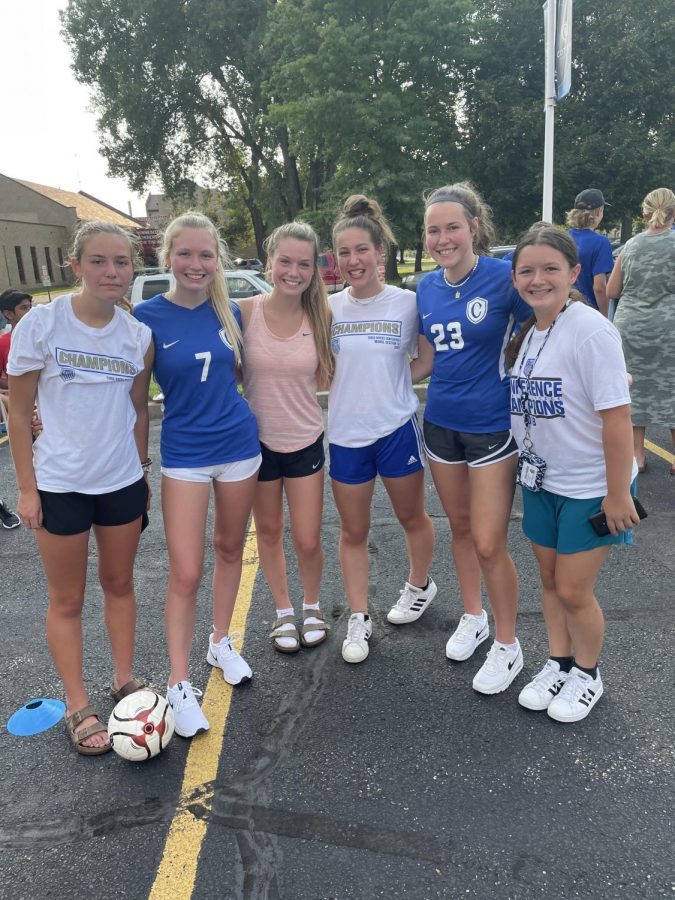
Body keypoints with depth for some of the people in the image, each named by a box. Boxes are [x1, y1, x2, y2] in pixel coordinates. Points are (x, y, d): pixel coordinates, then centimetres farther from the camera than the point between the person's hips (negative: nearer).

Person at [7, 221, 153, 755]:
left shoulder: (138, 334, -2)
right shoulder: (41, 324, -11)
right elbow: (20, 411, -7)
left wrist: (141, 473, 10)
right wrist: (27, 487, -7)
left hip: (122, 483, 3)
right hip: (59, 485, -3)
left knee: (120, 583, 17)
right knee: (68, 599, 10)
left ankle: (124, 681, 34)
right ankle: (78, 707, 23)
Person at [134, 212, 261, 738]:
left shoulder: (230, 312, 1)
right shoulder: (148, 316, -9)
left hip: (239, 445, 4)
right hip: (184, 454, -3)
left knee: (231, 549, 16)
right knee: (186, 574, -4)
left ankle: (222, 643, 36)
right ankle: (180, 684, 12)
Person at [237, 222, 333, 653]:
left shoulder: (321, 317, -6)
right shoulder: (244, 311, -12)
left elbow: (326, 377, 3)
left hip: (306, 442, 1)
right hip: (258, 440, 0)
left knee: (308, 541, 6)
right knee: (269, 532, 16)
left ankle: (312, 606, 35)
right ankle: (284, 610, 39)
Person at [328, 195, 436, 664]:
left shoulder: (407, 303, -7)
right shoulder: (329, 308, -1)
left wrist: (398, 381, -12)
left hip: (397, 428, -2)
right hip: (346, 433, 2)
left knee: (412, 517, 17)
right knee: (353, 531, 10)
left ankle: (420, 585, 44)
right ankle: (359, 619, 25)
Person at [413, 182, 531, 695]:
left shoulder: (504, 277, -13)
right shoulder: (427, 288, 3)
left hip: (492, 426, -5)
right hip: (442, 423, 5)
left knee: (488, 544, -2)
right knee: (460, 527, 17)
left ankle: (508, 646, 20)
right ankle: (473, 618, 39)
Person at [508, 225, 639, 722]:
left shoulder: (590, 331, -21)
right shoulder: (527, 332, 2)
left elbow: (617, 415, -22)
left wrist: (618, 494, -20)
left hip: (589, 488, -6)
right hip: (541, 480, 7)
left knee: (573, 589, 4)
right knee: (550, 579, 17)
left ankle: (587, 675, 30)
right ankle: (558, 663, 38)